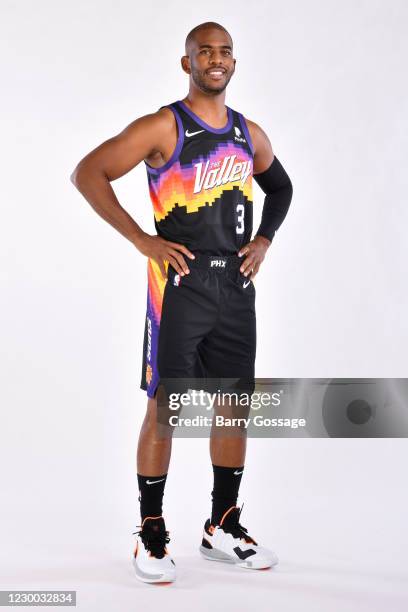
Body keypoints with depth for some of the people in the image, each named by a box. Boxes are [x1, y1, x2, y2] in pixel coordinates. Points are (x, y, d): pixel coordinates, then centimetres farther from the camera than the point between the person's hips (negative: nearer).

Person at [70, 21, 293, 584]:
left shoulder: (249, 134, 11)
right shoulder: (162, 127, -7)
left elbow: (280, 186, 29)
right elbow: (87, 173, -11)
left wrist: (265, 239, 12)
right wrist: (142, 241, -14)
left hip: (237, 282, 6)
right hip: (180, 279, -6)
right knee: (164, 406, -3)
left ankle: (223, 527, 22)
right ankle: (151, 533, 9)